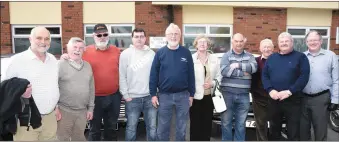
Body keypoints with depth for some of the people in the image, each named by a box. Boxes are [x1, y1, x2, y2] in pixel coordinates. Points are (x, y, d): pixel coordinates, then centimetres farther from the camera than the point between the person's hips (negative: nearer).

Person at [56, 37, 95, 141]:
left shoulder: (87, 66, 8)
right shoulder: (60, 65, -8)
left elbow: (91, 88, 11)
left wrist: (90, 108, 9)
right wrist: (55, 107, -12)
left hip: (82, 111, 5)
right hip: (64, 111, -4)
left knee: (79, 138, 16)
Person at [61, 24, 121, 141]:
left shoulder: (116, 51, 2)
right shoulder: (86, 51, -6)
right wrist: (66, 57, -19)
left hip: (114, 96, 3)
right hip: (95, 97, -2)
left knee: (111, 126, 21)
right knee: (95, 129, 14)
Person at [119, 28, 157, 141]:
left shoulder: (152, 54, 4)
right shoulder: (125, 54, -3)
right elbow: (122, 77, -3)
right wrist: (126, 95, -6)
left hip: (150, 97, 2)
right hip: (132, 98, -2)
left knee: (152, 126, 12)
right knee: (131, 127, 10)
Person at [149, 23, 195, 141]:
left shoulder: (186, 52, 2)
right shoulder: (160, 52, -1)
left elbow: (191, 75, 3)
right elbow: (153, 75, -1)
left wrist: (191, 94, 2)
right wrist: (153, 94, -5)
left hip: (183, 95, 1)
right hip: (164, 95, 0)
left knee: (181, 128, 13)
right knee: (162, 128, 11)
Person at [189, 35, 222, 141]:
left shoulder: (214, 59, 9)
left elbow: (219, 76, 13)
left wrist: (212, 83, -7)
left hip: (209, 97, 4)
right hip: (195, 97, -3)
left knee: (207, 124, 11)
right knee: (195, 125, 4)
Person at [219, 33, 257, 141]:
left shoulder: (249, 56, 10)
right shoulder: (226, 56, 2)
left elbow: (254, 67, -10)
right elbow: (224, 71, -16)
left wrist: (238, 65, -15)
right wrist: (243, 73, -12)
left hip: (244, 95, 2)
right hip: (228, 93, -2)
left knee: (241, 123, 11)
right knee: (226, 122, 6)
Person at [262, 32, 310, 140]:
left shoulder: (300, 57, 1)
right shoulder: (272, 58, 12)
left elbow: (304, 76, -10)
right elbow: (264, 75, 6)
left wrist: (289, 91, -19)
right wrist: (270, 90, -10)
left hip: (292, 100, -3)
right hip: (274, 100, 4)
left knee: (293, 132, 3)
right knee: (274, 129, 15)